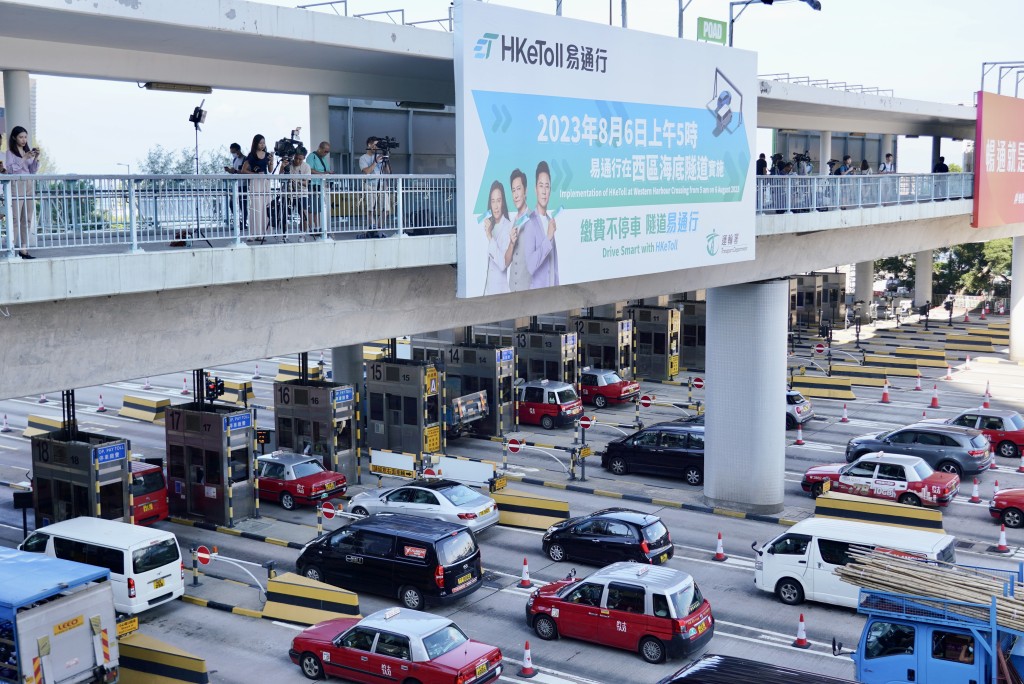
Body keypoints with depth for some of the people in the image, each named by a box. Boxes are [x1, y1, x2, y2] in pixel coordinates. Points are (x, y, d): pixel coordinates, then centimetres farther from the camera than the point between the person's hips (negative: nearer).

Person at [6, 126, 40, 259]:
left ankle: (23, 249, 4)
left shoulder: (28, 151, 17)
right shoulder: (10, 152, 3)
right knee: (15, 219, -12)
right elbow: (10, 169, -9)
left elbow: (33, 170, 13)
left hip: (29, 186, 6)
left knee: (27, 219, 2)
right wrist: (24, 158, -14)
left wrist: (36, 158, -3)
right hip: (17, 185, -6)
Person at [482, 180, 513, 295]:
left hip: (502, 289, -6)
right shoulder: (489, 225, 8)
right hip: (487, 288, 6)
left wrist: (490, 237, -22)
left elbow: (503, 263, -20)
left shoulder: (509, 227, -13)